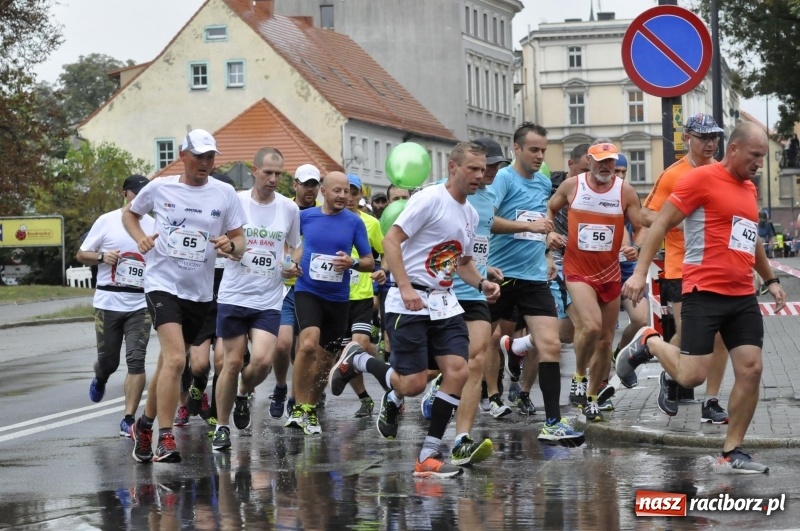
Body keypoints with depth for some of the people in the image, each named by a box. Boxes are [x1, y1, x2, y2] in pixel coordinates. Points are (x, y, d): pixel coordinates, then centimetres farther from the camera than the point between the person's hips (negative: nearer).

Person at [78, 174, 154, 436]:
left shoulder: (154, 226, 6)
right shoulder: (107, 221, 2)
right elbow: (82, 255, 6)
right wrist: (102, 256, -13)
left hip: (140, 304, 0)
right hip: (108, 303, 0)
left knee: (136, 360, -11)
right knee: (108, 360, 8)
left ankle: (128, 420, -6)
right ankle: (100, 379, 46)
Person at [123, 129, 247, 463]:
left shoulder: (224, 194, 1)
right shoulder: (159, 188, -1)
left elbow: (240, 242, 3)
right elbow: (129, 213, 17)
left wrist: (230, 246, -20)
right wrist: (140, 238, -2)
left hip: (199, 292, 3)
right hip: (162, 283, -3)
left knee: (169, 363, 14)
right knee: (175, 359, -21)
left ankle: (145, 425, 34)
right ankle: (165, 441, -19)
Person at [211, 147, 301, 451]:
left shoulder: (290, 209, 4)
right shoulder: (234, 202, -3)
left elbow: (295, 249, 18)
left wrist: (292, 267, -3)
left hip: (269, 300, 1)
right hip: (234, 296, -1)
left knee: (262, 360, -14)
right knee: (233, 362, 0)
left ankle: (243, 394, 19)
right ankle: (222, 427, 15)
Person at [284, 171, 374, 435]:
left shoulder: (354, 222, 0)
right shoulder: (305, 216, 1)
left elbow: (370, 262, 2)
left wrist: (352, 263, -17)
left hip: (338, 297, 2)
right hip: (308, 291, -2)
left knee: (325, 360, 10)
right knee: (309, 344, -25)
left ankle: (311, 409, 30)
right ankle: (298, 408, -16)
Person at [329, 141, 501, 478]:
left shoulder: (471, 214, 14)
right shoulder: (431, 199, -11)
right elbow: (391, 240, -16)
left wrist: (481, 284, 6)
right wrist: (405, 288, -24)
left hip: (444, 303, 7)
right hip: (410, 304, -7)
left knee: (458, 370, -10)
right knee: (414, 384, -9)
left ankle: (428, 455, -2)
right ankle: (356, 360, 20)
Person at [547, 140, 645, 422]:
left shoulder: (626, 192, -2)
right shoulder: (572, 186, -3)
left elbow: (640, 229, 0)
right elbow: (549, 209, 14)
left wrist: (636, 249, -21)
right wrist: (549, 233, -5)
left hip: (610, 272, 3)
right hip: (578, 270, -3)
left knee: (605, 338, 8)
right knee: (591, 326, -25)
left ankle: (592, 397, 25)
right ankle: (579, 377, 1)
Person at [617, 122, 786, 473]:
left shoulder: (749, 189, 15)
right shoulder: (702, 178, -9)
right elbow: (661, 223, -9)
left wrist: (770, 279, 30)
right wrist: (640, 272, -15)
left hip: (743, 296, 7)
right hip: (704, 293, -7)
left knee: (751, 370, -2)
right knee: (693, 376, -10)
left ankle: (732, 451, 9)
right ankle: (648, 343, 19)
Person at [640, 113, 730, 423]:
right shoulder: (673, 175, -6)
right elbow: (646, 215, -7)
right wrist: (678, 221, -20)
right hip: (682, 267, -4)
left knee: (721, 335, 1)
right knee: (686, 335, -4)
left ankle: (711, 403, 9)